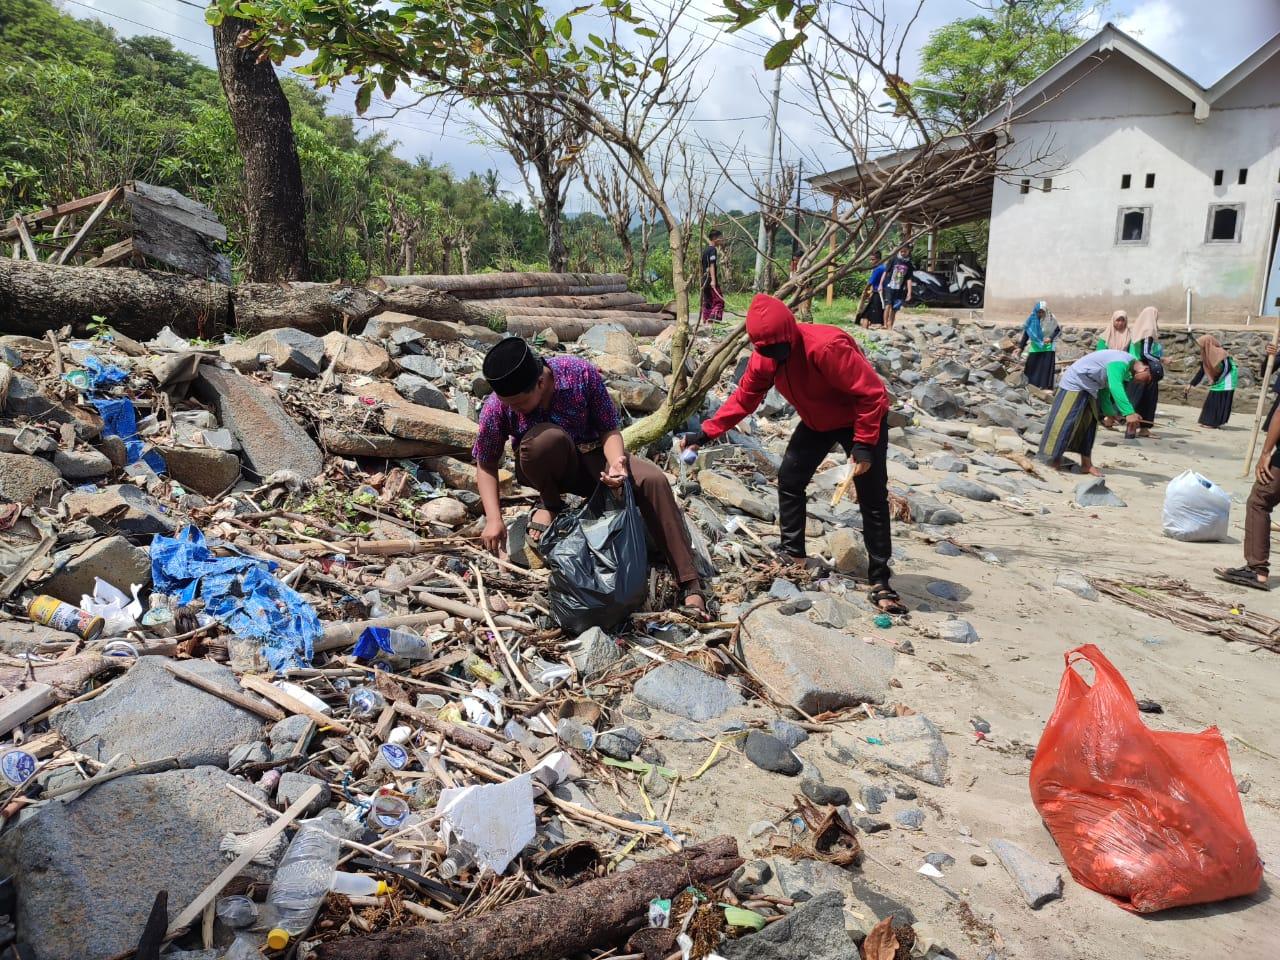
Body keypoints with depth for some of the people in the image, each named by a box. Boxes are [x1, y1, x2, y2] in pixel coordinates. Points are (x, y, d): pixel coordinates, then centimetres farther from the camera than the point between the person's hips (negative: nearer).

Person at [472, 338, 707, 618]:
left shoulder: (581, 373, -24)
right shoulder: (497, 406, -22)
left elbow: (609, 428, -15)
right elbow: (486, 465, -11)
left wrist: (616, 462, -36)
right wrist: (494, 519, -22)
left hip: (590, 460, 1)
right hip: (544, 470, -1)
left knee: (653, 480, -25)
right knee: (548, 437, -37)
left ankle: (690, 584, -22)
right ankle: (550, 505, -6)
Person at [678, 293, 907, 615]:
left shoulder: (826, 346, -37)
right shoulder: (764, 358, -15)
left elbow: (873, 394, -31)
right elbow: (743, 399, -5)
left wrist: (863, 445, -31)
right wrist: (706, 433, -12)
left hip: (862, 421, -6)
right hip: (817, 422, 7)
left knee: (873, 500, -6)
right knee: (789, 480, 2)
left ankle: (880, 582, 0)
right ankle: (794, 556, 17)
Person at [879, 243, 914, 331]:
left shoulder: (909, 265, 8)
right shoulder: (894, 260, 1)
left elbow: (909, 279, 7)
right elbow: (885, 272, 2)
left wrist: (909, 292, 0)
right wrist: (881, 284, -3)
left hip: (899, 290, 2)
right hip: (889, 287, -2)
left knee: (894, 309, 4)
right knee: (888, 305, -16)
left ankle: (890, 327, 12)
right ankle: (885, 325, -16)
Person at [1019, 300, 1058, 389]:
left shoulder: (1051, 319, -9)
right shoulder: (1032, 320, -9)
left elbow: (1057, 330, 4)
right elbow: (1026, 334, -4)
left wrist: (1050, 338, -14)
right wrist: (1020, 347, -9)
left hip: (1047, 348, -1)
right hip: (1035, 348, 1)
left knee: (1047, 368, -3)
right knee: (1033, 368, 2)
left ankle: (1046, 387, 2)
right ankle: (1032, 386, 12)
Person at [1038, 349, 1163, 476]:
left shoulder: (1126, 368, 7)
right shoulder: (1120, 363, -25)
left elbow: (1105, 391, 14)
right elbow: (1115, 388, -39)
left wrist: (1108, 413, 6)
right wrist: (1129, 413, -44)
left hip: (1088, 389, 10)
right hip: (1074, 383, -10)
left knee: (1089, 424, 8)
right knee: (1065, 422, -9)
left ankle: (1086, 464, 10)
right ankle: (1054, 460, 0)